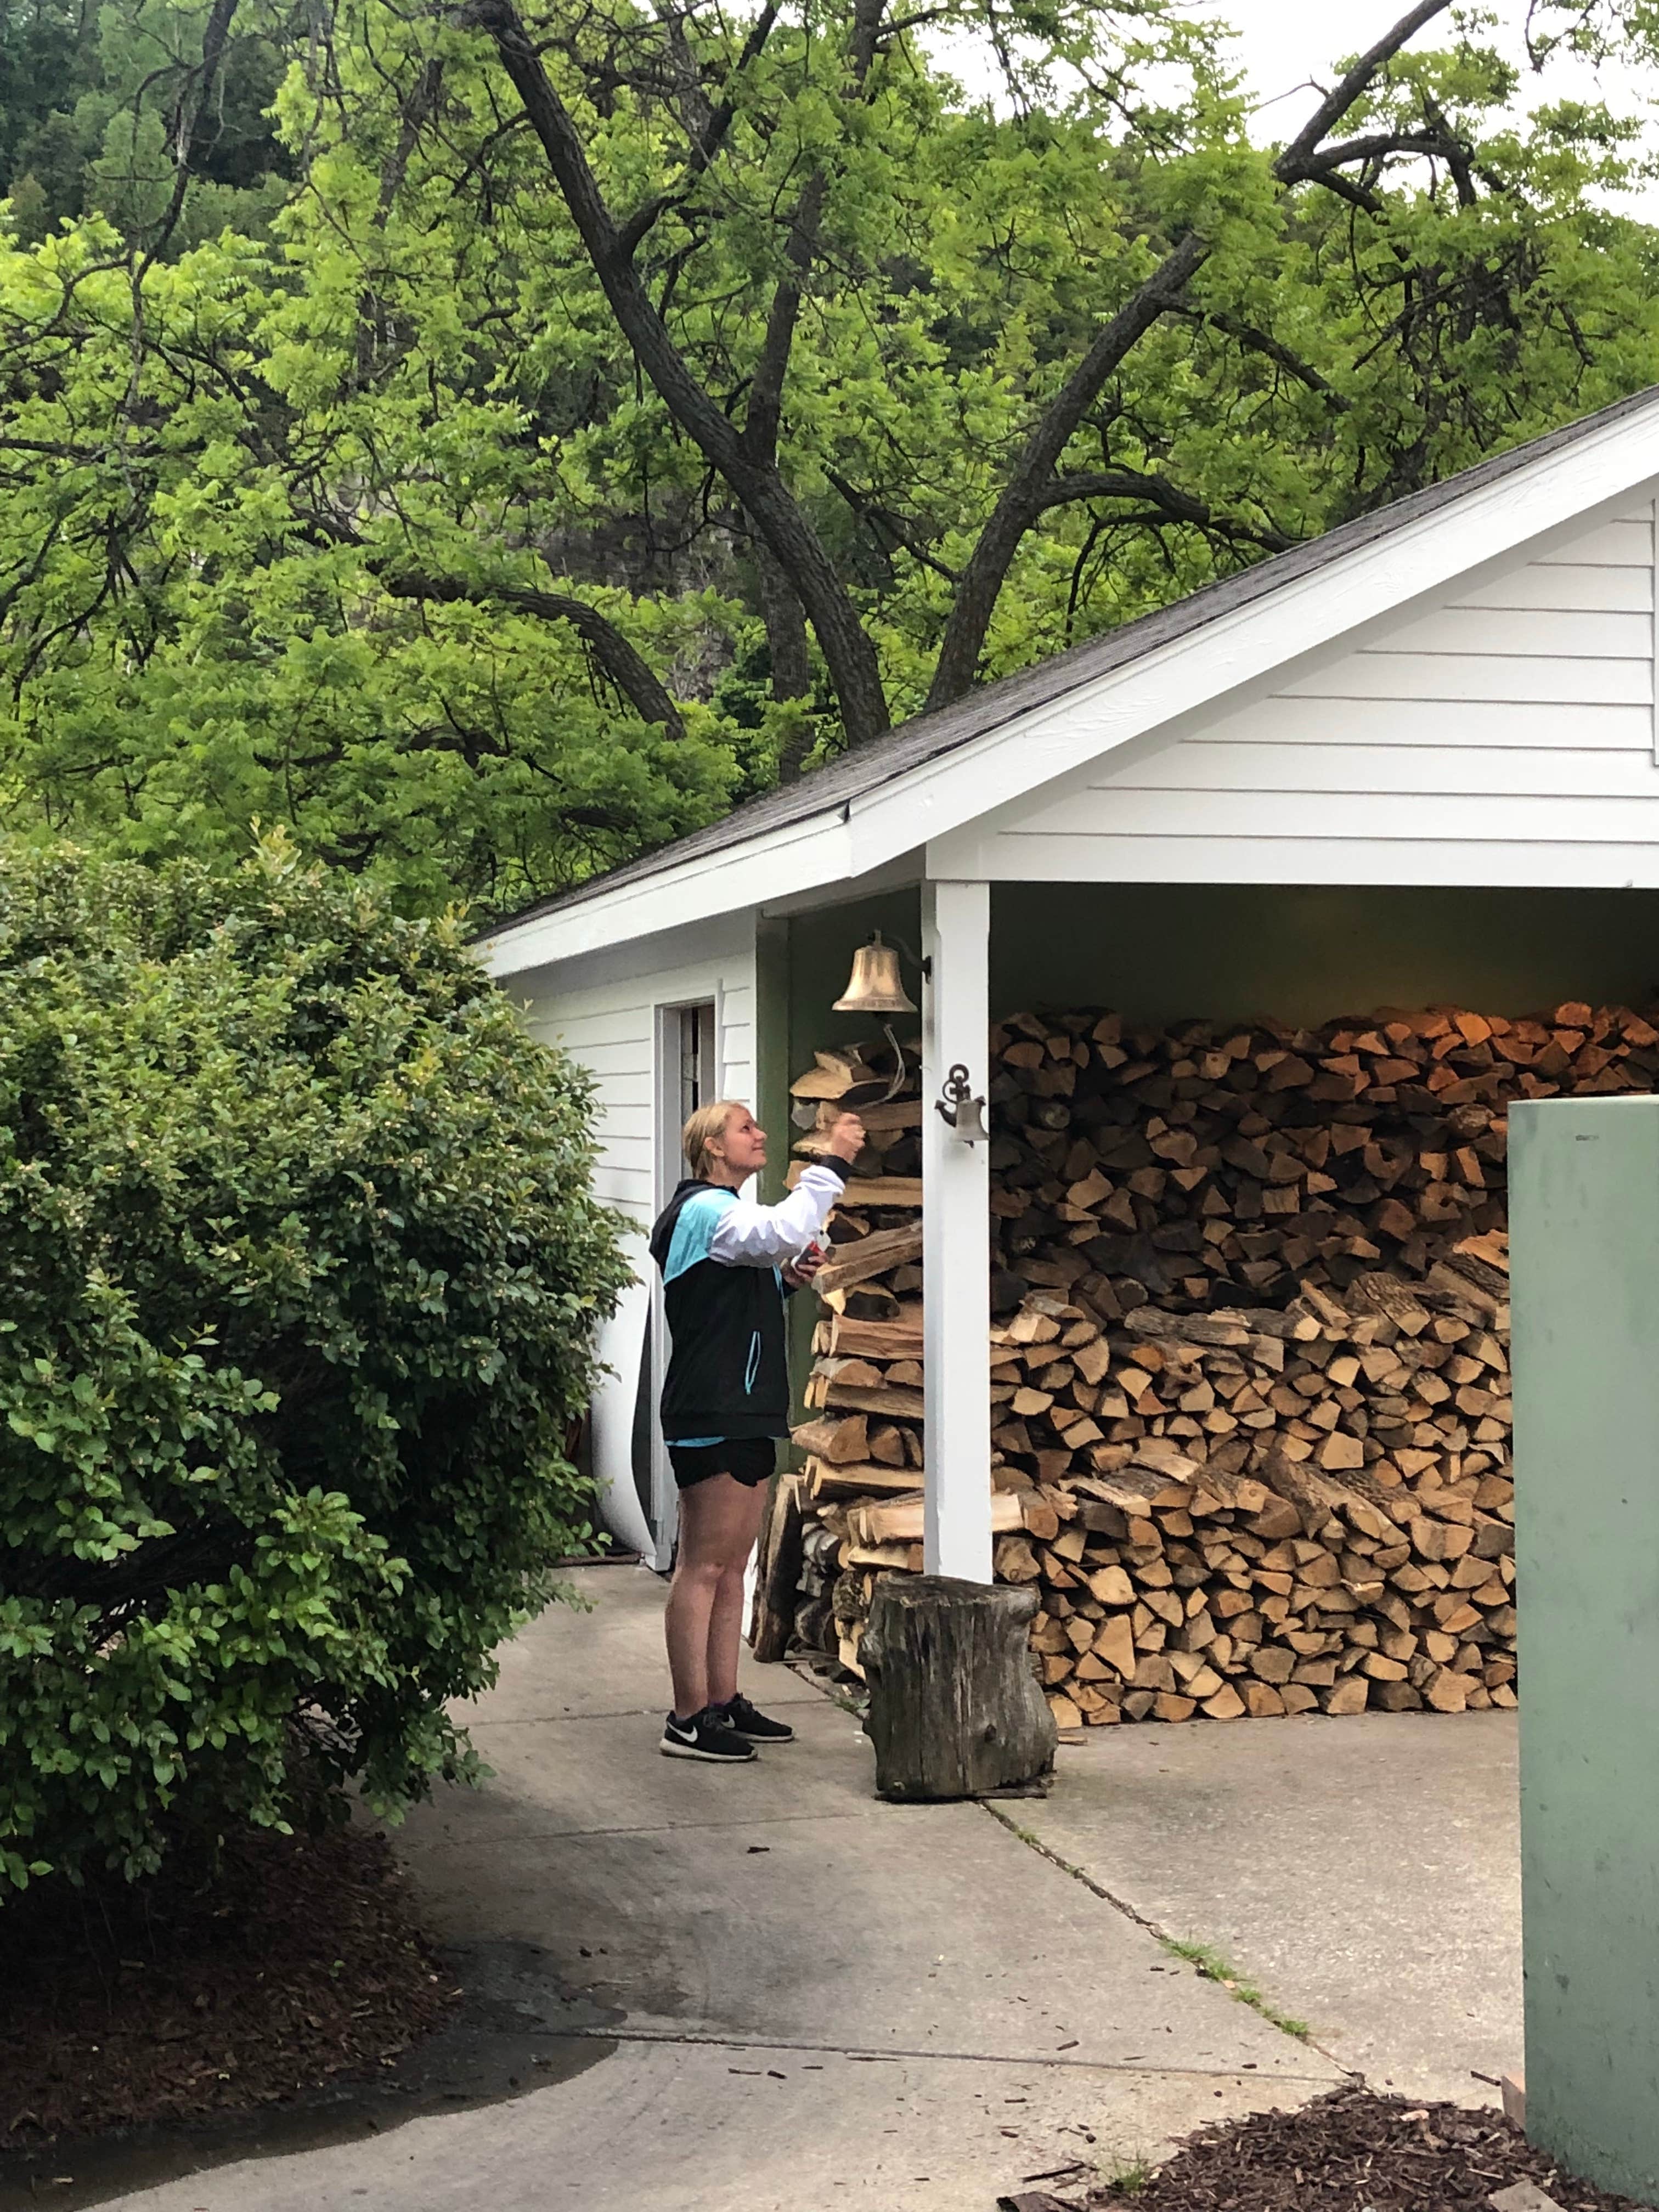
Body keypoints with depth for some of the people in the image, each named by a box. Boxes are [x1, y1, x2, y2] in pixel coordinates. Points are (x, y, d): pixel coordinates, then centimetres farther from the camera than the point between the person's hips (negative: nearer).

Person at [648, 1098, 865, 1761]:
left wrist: (787, 1280, 10)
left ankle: (724, 1702, 18)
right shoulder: (706, 1211, -12)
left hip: (744, 1414, 11)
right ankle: (689, 1719, -6)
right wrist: (832, 1165, -25)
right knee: (704, 1566, -8)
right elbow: (782, 1232, -31)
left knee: (732, 1565, 12)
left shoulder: (725, 1212, 22)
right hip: (711, 1414, -11)